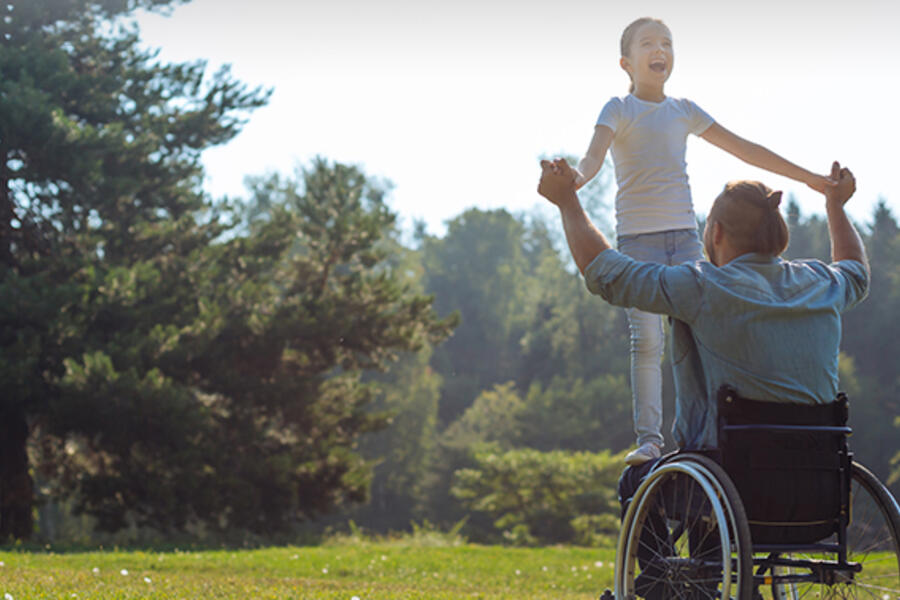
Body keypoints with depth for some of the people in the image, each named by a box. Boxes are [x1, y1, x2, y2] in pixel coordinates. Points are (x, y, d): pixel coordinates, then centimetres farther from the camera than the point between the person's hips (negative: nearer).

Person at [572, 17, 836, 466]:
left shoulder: (684, 112, 13)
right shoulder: (618, 110, 1)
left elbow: (744, 150, 17)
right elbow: (596, 151, -18)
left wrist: (808, 178, 19)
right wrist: (577, 178, -43)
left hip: (684, 235, 4)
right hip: (637, 238, -4)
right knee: (647, 339, -10)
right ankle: (649, 439, -7)